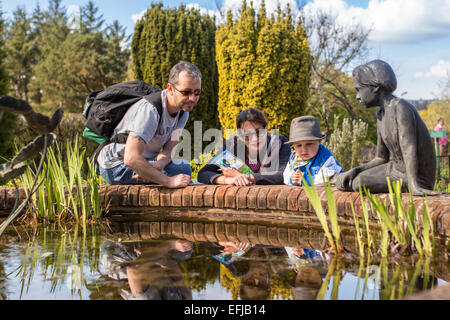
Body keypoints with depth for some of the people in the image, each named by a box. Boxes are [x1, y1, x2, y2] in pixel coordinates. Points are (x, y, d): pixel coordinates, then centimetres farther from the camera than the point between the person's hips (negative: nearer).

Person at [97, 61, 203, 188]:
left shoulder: (183, 109, -5)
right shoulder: (149, 109, -33)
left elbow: (170, 148, -7)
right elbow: (131, 158, -41)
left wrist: (158, 165, -31)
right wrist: (169, 181, -40)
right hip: (118, 165, -9)